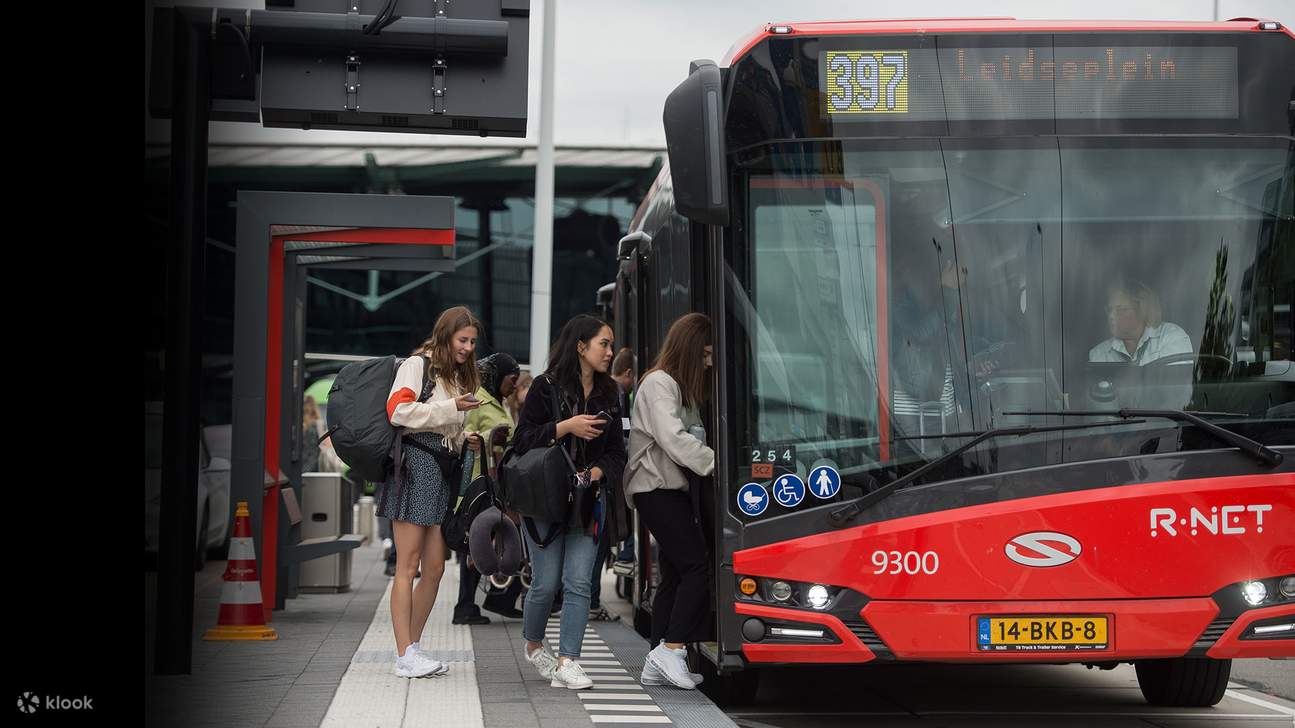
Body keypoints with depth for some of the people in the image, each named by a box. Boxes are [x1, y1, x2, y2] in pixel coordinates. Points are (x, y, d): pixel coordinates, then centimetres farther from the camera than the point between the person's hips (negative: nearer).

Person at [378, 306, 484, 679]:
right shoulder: (417, 365, 0)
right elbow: (398, 410, -14)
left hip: (443, 469, 8)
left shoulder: (458, 377, 25)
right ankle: (404, 656, -10)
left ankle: (411, 648, 12)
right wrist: (451, 408, -14)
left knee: (435, 567, 4)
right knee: (408, 566, -9)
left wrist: (466, 440, 12)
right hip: (415, 463, -8)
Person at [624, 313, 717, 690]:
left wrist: (712, 460, -3)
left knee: (675, 575, 7)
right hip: (656, 488, -10)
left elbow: (689, 436, 13)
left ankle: (657, 665, 9)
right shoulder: (658, 384, -10)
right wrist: (717, 463, -22)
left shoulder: (681, 387, 22)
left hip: (672, 489, 10)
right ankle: (671, 648, -15)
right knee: (697, 564, -16)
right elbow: (673, 440, -20)